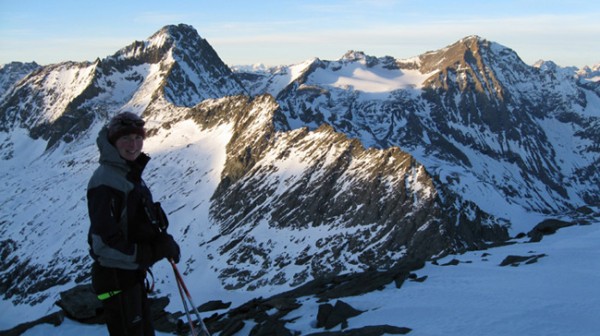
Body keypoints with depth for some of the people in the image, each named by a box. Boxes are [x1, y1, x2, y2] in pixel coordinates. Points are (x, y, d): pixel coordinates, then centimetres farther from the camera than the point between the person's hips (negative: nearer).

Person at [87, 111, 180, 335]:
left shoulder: (131, 175, 8)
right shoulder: (106, 181, -21)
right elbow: (105, 243, -26)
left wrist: (162, 242, 0)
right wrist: (149, 254, -24)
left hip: (133, 274, 9)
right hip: (116, 278, -9)